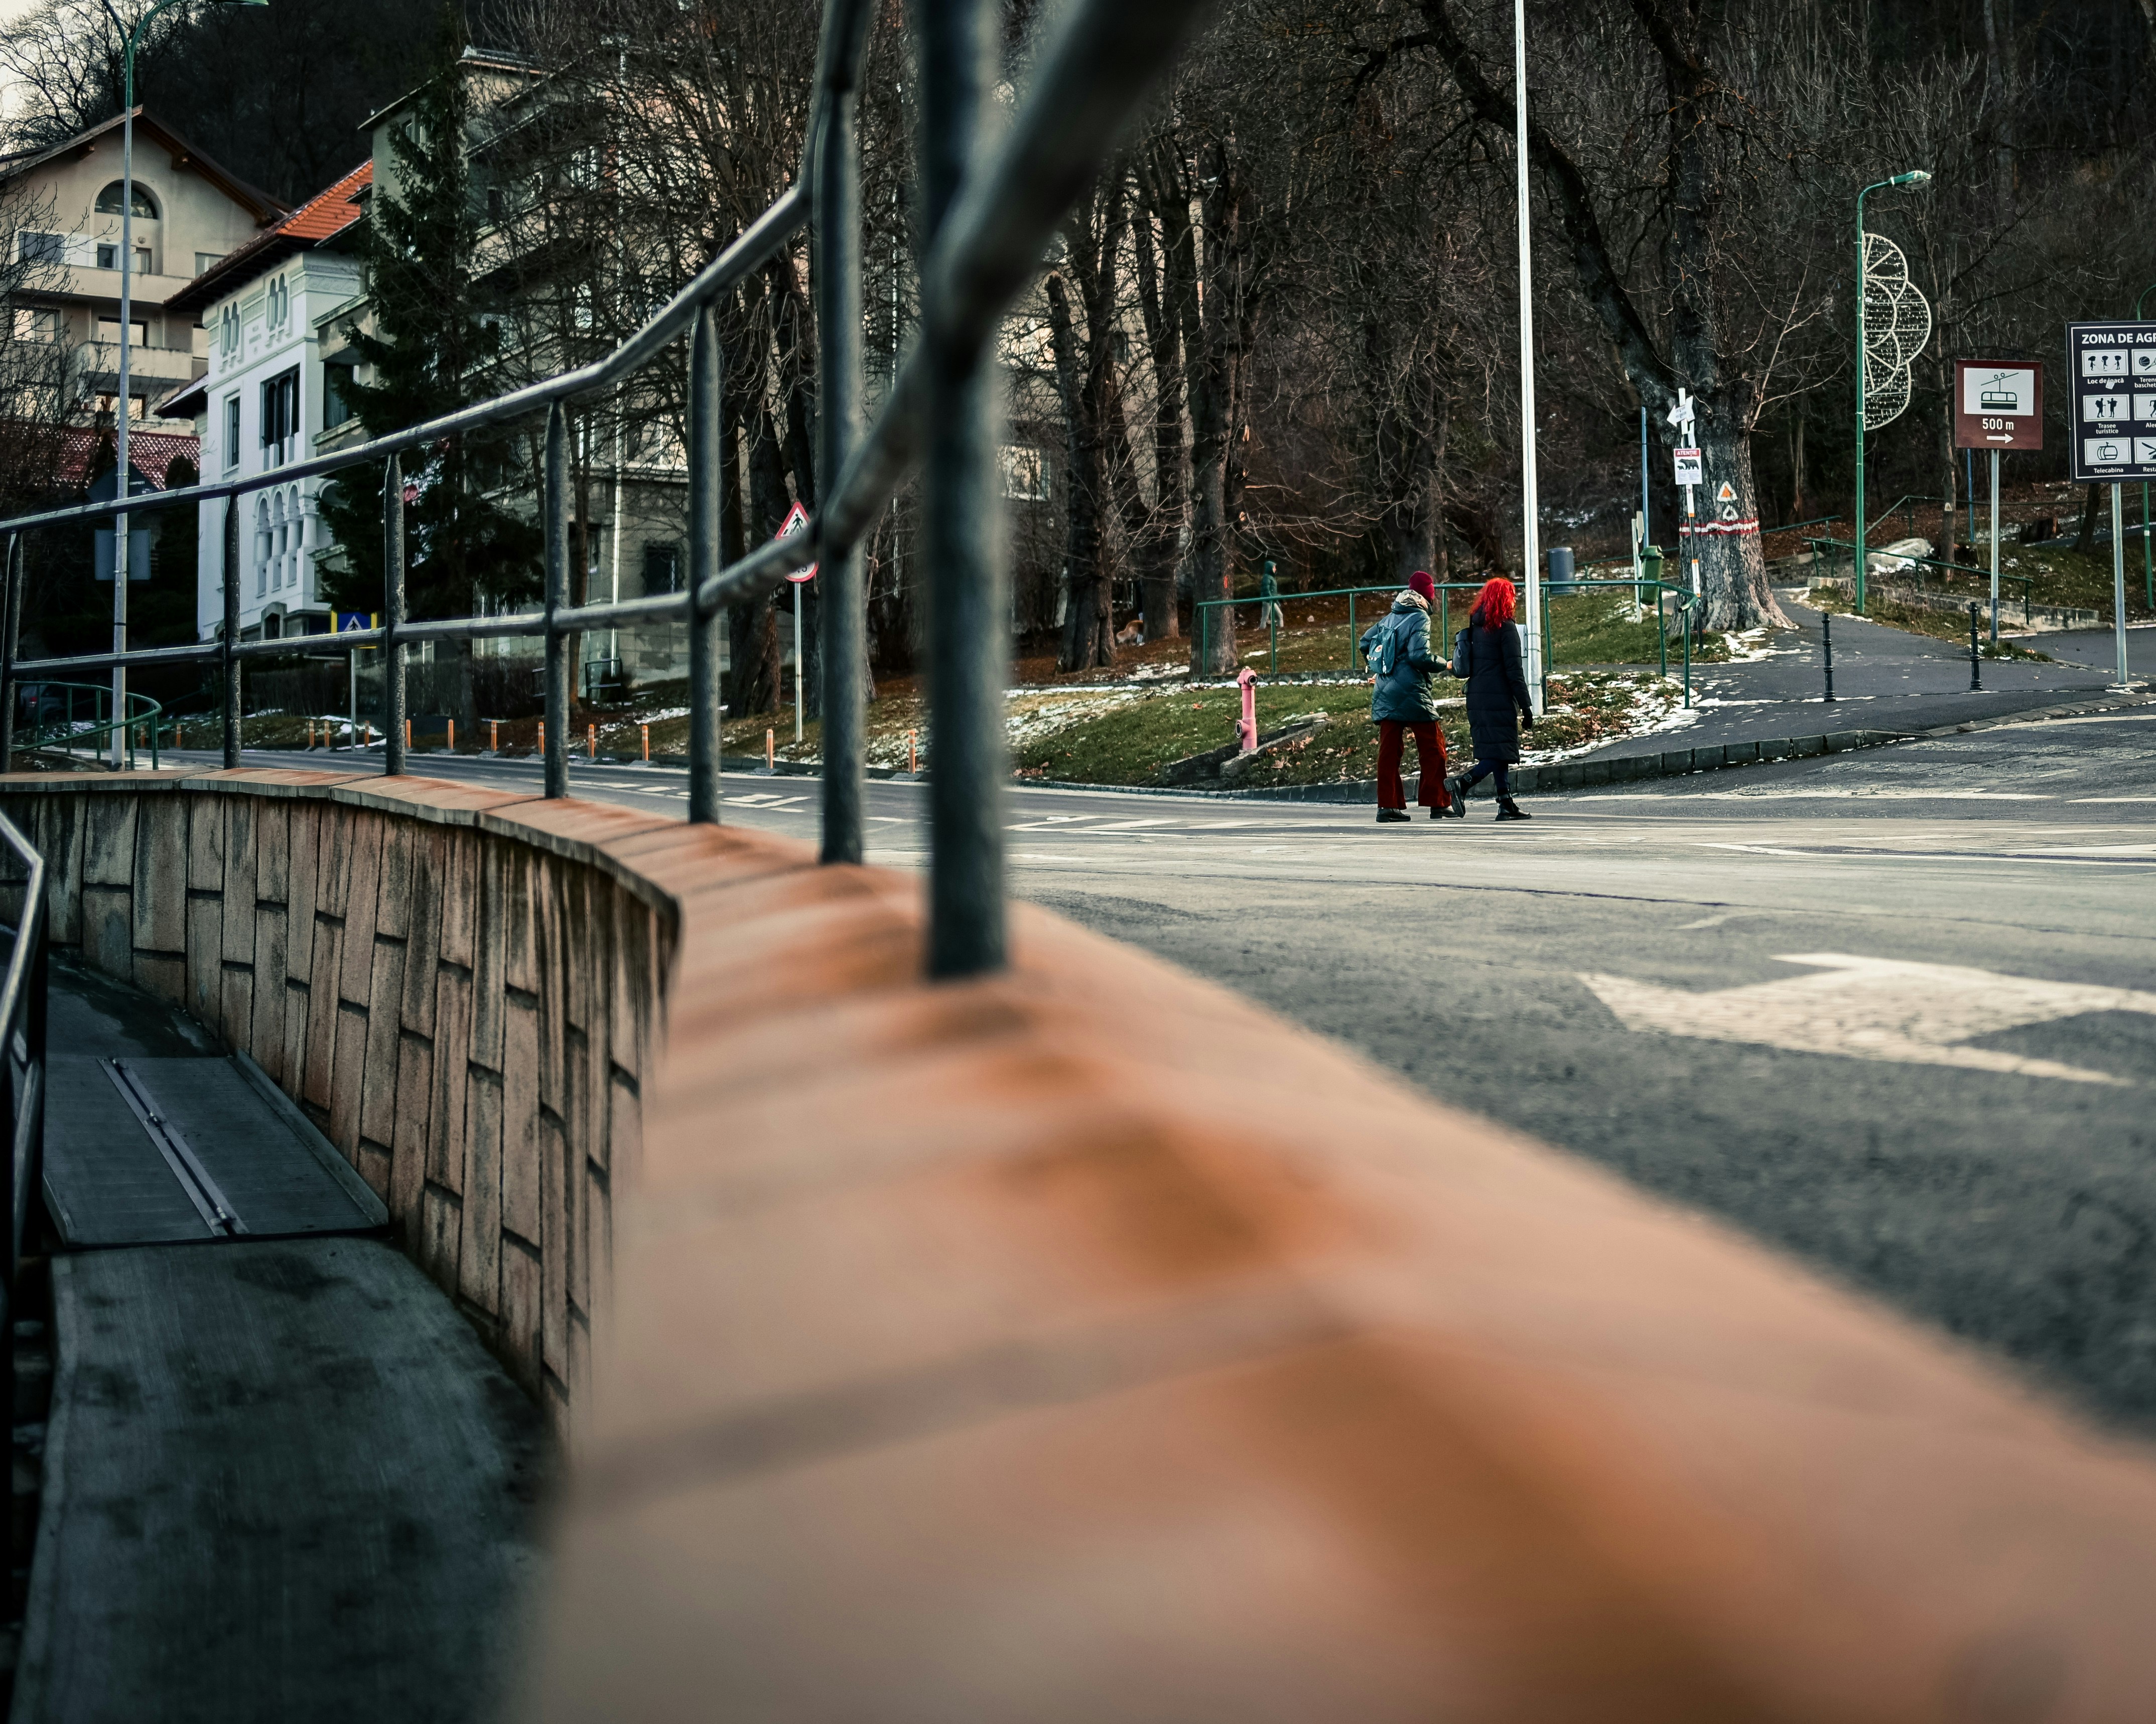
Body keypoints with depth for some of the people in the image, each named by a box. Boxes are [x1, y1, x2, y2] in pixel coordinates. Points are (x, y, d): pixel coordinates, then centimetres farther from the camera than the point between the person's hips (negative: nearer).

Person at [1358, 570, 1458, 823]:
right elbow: (1419, 655, -19)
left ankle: (1388, 805, 3)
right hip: (1412, 693, -7)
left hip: (1384, 693, 7)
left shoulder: (1390, 617, 13)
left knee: (1389, 750, 6)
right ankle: (1438, 804, 3)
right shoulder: (1420, 618, -8)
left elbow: (1365, 642, 21)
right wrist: (1444, 664, -4)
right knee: (1432, 748, 3)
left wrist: (1376, 670, 33)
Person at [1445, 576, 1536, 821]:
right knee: (1501, 754, -5)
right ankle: (1463, 783, -21)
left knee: (1498, 754, 12)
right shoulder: (1506, 627, -10)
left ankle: (1506, 803, 11)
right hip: (1499, 700, -8)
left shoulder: (1474, 626, 11)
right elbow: (1514, 672, -13)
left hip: (1476, 699, 8)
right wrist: (1526, 707, -10)